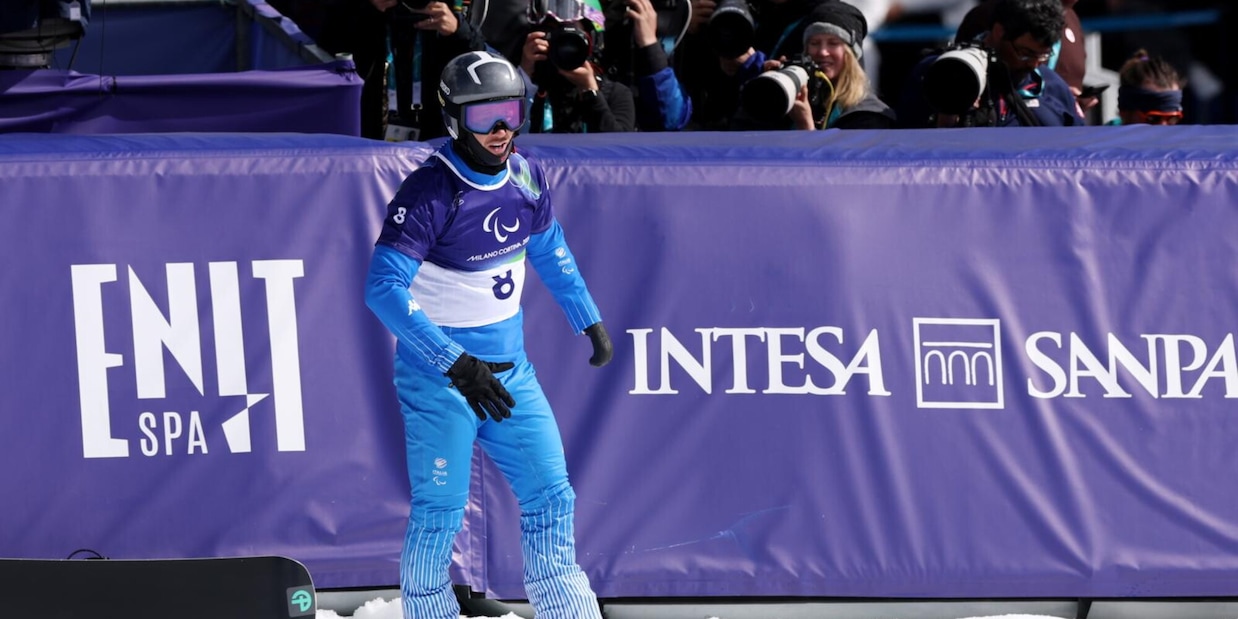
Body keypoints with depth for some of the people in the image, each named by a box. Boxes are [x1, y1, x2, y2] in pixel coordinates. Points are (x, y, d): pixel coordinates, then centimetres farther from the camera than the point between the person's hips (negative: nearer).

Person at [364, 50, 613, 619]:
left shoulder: (526, 177, -1)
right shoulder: (429, 193, -21)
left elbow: (549, 248, 20)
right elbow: (383, 288, -28)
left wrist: (590, 320, 22)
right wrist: (456, 366, -33)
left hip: (508, 367, 6)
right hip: (437, 376, -6)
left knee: (551, 501, 6)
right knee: (439, 516, -2)